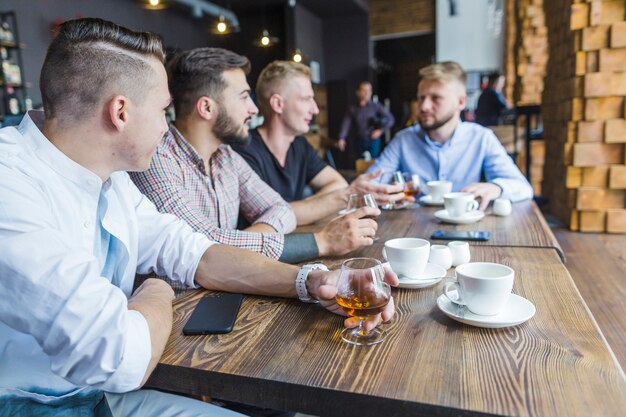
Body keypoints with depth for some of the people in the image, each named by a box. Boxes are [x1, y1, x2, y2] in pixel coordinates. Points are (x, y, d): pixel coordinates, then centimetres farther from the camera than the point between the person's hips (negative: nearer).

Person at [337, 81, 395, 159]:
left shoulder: (377, 106, 2)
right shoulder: (352, 109, 7)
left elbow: (390, 119, 0)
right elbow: (346, 124, -2)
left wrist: (381, 130, -14)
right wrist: (342, 138, -17)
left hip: (373, 141, -2)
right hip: (359, 142, 2)